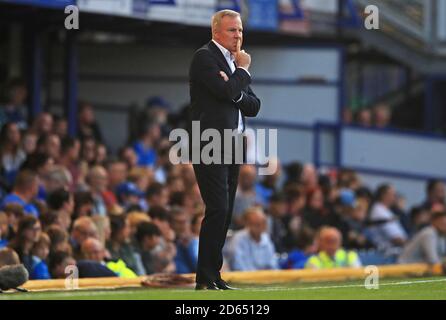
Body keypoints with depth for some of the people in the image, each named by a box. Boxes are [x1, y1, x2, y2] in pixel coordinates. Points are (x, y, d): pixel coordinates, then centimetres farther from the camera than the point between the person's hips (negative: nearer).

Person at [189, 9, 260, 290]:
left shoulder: (235, 61, 19)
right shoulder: (205, 57, -6)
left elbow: (253, 106, 13)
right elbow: (226, 91, -20)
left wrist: (235, 92, -7)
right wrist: (243, 70, -3)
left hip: (232, 148, 9)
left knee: (225, 214, 7)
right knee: (218, 209, -14)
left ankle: (213, 275, 10)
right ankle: (206, 278, -13)